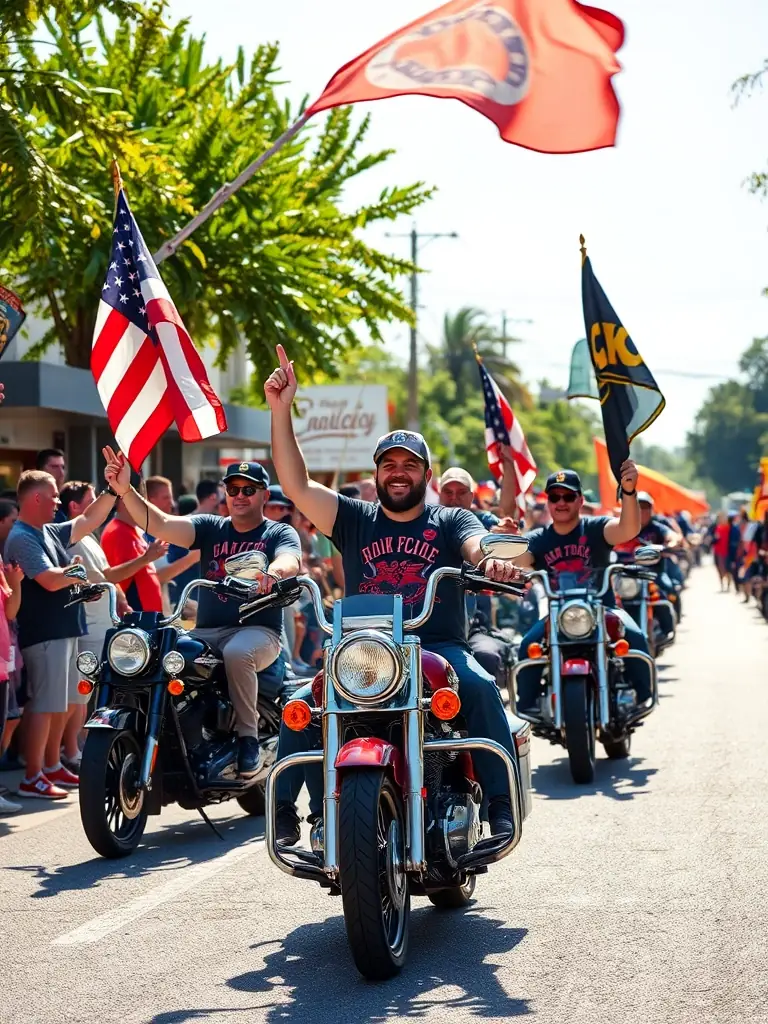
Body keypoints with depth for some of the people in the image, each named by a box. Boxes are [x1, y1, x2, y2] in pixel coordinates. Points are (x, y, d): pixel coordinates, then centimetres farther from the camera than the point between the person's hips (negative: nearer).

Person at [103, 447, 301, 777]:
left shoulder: (280, 533, 6)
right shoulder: (210, 528, 14)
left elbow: (290, 561, -19)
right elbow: (160, 525, -2)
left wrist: (274, 571, -45)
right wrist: (126, 491, -18)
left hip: (258, 630, -4)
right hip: (207, 631, 4)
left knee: (237, 653, -37)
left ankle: (248, 737, -24)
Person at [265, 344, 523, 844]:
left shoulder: (450, 521, 12)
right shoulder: (355, 519, 15)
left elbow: (478, 544, -10)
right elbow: (298, 485, 4)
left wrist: (493, 559, -36)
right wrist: (281, 409, -4)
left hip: (440, 648, -2)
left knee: (480, 686, -32)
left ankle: (502, 803, -26)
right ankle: (284, 807, -13)